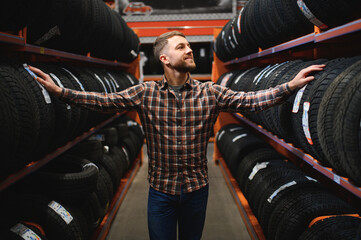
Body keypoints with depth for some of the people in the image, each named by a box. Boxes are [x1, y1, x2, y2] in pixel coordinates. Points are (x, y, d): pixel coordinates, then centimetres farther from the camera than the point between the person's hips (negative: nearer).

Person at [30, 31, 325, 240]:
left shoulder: (211, 92, -5)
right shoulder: (145, 93, -6)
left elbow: (250, 100, -12)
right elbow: (105, 101, -10)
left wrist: (290, 86, -23)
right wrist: (60, 90, -18)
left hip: (197, 189, 1)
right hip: (161, 190, -1)